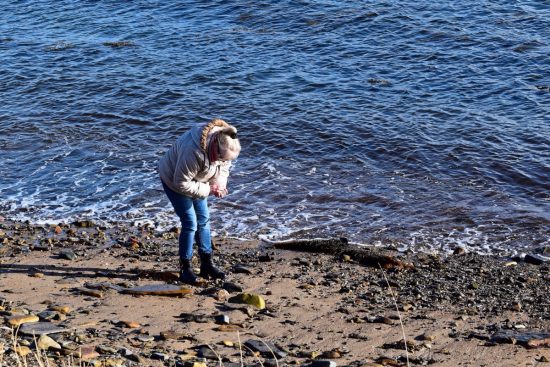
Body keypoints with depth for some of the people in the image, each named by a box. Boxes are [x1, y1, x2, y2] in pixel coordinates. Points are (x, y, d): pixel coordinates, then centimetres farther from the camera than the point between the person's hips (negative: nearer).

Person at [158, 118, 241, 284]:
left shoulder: (224, 146, -20)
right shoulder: (194, 152, -43)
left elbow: (223, 168, 0)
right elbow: (182, 184, -34)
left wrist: (220, 184, -20)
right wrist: (208, 190, -30)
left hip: (196, 182, 7)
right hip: (173, 179, -7)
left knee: (203, 220, 9)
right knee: (190, 223, -11)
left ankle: (207, 264, 19)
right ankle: (185, 269, -1)